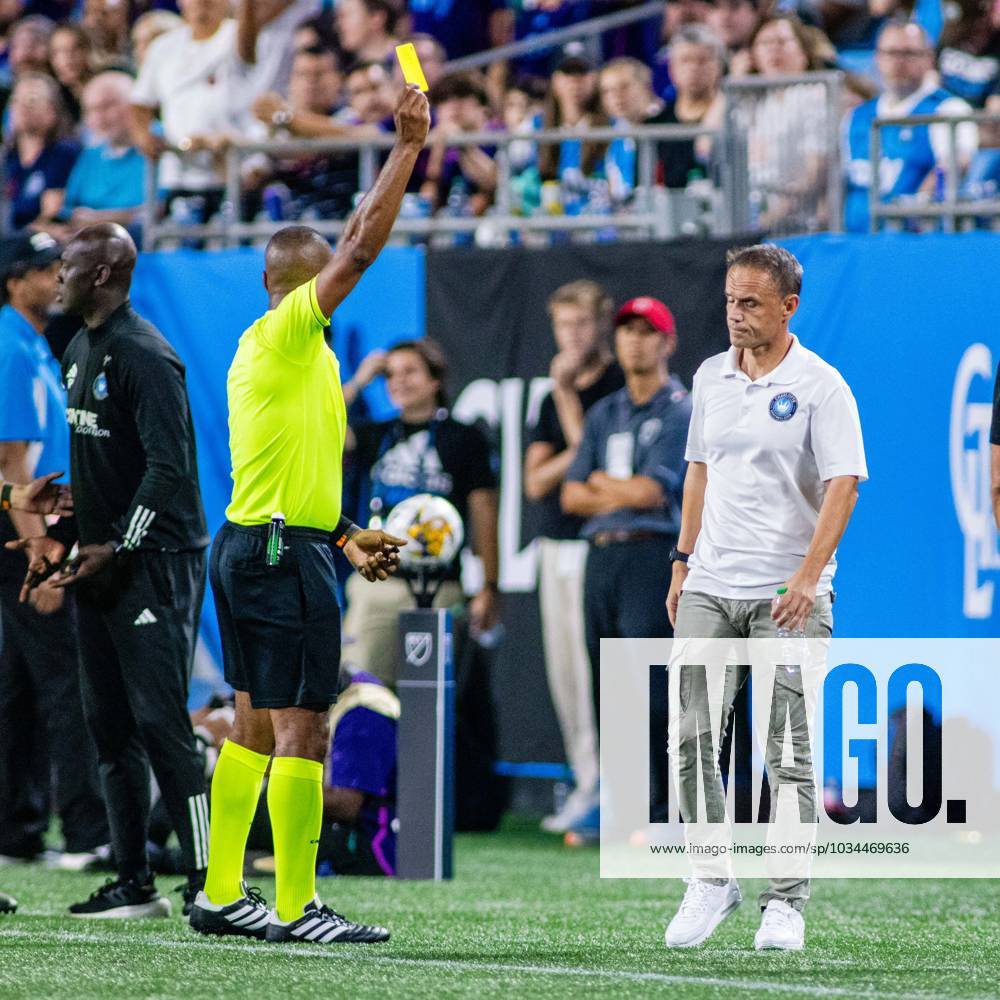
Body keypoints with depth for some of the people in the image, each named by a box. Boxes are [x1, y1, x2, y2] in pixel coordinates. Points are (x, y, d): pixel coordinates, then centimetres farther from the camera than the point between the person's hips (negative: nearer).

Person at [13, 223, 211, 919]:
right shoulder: (79, 351, 15)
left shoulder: (143, 355, -14)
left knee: (160, 723, -12)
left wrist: (117, 548, -19)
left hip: (155, 563, -9)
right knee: (110, 726, 9)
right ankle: (135, 886, 13)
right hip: (101, 564, 9)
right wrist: (60, 540, 15)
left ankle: (210, 881, -11)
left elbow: (169, 467, -19)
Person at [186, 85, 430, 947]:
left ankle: (221, 894, 14)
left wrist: (346, 537, 19)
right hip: (285, 553, -10)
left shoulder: (260, 355, 17)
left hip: (249, 545, 10)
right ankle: (297, 908, -9)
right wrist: (409, 148, -13)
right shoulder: (289, 336, -11)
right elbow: (362, 247, -18)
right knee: (302, 728, -9)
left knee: (256, 726, 12)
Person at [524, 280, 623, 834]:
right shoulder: (554, 397, 17)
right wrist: (576, 452, -8)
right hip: (555, 548, 7)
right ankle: (587, 783, 14)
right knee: (564, 675, 7)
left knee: (595, 669, -12)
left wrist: (567, 395, -9)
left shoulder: (623, 388, -4)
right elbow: (536, 481, 9)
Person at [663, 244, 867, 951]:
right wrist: (684, 560, 16)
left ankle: (786, 902, 4)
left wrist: (808, 577, -21)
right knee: (690, 735, -2)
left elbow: (843, 484, -12)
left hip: (788, 596, -5)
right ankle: (712, 880, 13)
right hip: (710, 588, 5)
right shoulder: (710, 378, 11)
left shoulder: (821, 386, -6)